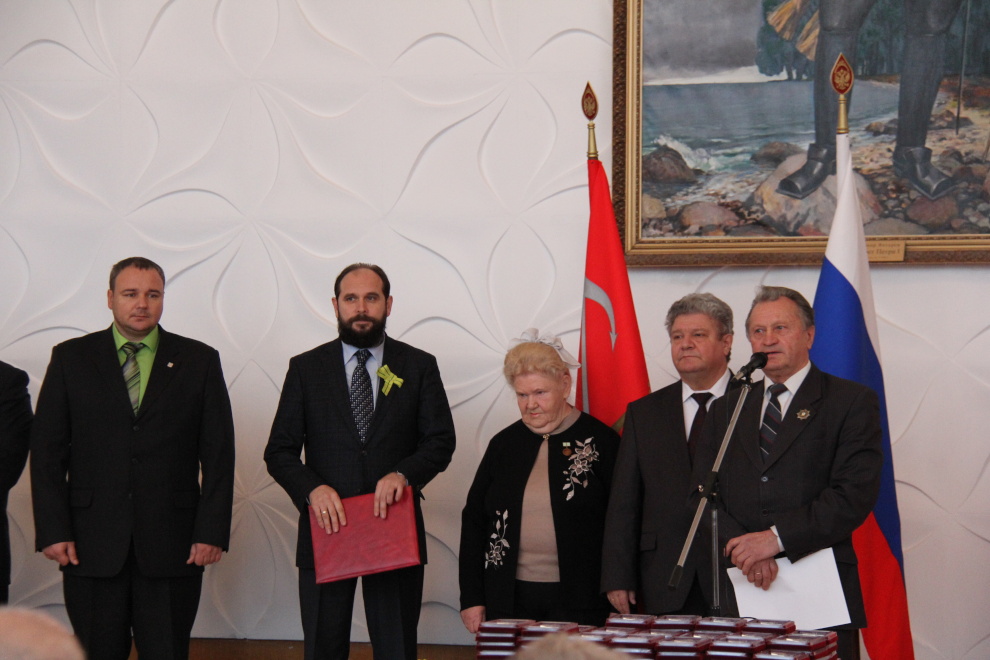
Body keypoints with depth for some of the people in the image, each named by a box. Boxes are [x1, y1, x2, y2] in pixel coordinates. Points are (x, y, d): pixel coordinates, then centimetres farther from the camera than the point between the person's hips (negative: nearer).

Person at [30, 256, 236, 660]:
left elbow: (218, 455, 5)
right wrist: (52, 531, -5)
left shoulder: (199, 361, 7)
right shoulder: (71, 358, 7)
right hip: (91, 545, 0)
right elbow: (47, 451, 4)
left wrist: (212, 532, -4)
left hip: (172, 548, 0)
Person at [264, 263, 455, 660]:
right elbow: (279, 451, 3)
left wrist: (403, 473, -19)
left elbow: (441, 441, 1)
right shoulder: (305, 368, 6)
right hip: (327, 528, 1)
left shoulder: (419, 367, 6)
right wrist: (312, 488, -17)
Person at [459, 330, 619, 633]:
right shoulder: (504, 444, 10)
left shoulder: (601, 441, -1)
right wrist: (472, 599, 6)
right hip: (509, 600, 3)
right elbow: (474, 521, 12)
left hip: (578, 600, -3)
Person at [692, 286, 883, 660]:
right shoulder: (727, 410, 17)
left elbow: (855, 494, -8)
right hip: (739, 594, 3)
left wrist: (776, 538, -15)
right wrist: (742, 549, -11)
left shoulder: (852, 402, 4)